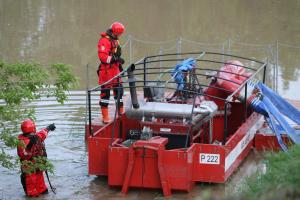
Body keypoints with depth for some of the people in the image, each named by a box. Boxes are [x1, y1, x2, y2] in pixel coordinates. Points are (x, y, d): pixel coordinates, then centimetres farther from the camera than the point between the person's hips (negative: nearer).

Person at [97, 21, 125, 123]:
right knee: (105, 93, -4)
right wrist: (116, 59, -26)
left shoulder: (115, 40, 17)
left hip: (115, 70, 10)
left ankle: (121, 113, 28)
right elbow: (102, 56, -24)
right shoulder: (104, 40, -15)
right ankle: (105, 117, -1)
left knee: (119, 90, 15)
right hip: (107, 70, -10)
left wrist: (120, 66, 27)